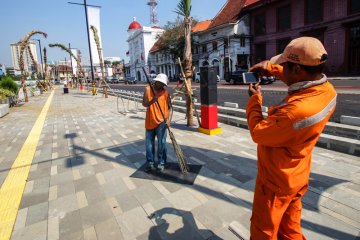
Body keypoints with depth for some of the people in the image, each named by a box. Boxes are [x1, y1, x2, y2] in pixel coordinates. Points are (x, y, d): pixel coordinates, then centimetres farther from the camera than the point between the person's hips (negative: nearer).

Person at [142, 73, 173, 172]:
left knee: (161, 143, 1)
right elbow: (144, 104, -9)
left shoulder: (165, 92, -2)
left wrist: (168, 119, -19)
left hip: (161, 122, -2)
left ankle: (161, 163, 17)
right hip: (150, 122, 2)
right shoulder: (148, 89, 0)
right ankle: (150, 163, 25)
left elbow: (170, 107, -4)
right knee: (149, 143, 10)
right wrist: (152, 101, -29)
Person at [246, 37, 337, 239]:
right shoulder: (327, 89, -9)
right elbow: (301, 78, 14)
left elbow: (258, 133, -23)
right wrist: (271, 67, 1)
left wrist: (255, 99, -10)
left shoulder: (296, 111, -38)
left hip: (276, 181, -7)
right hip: (296, 178, 8)